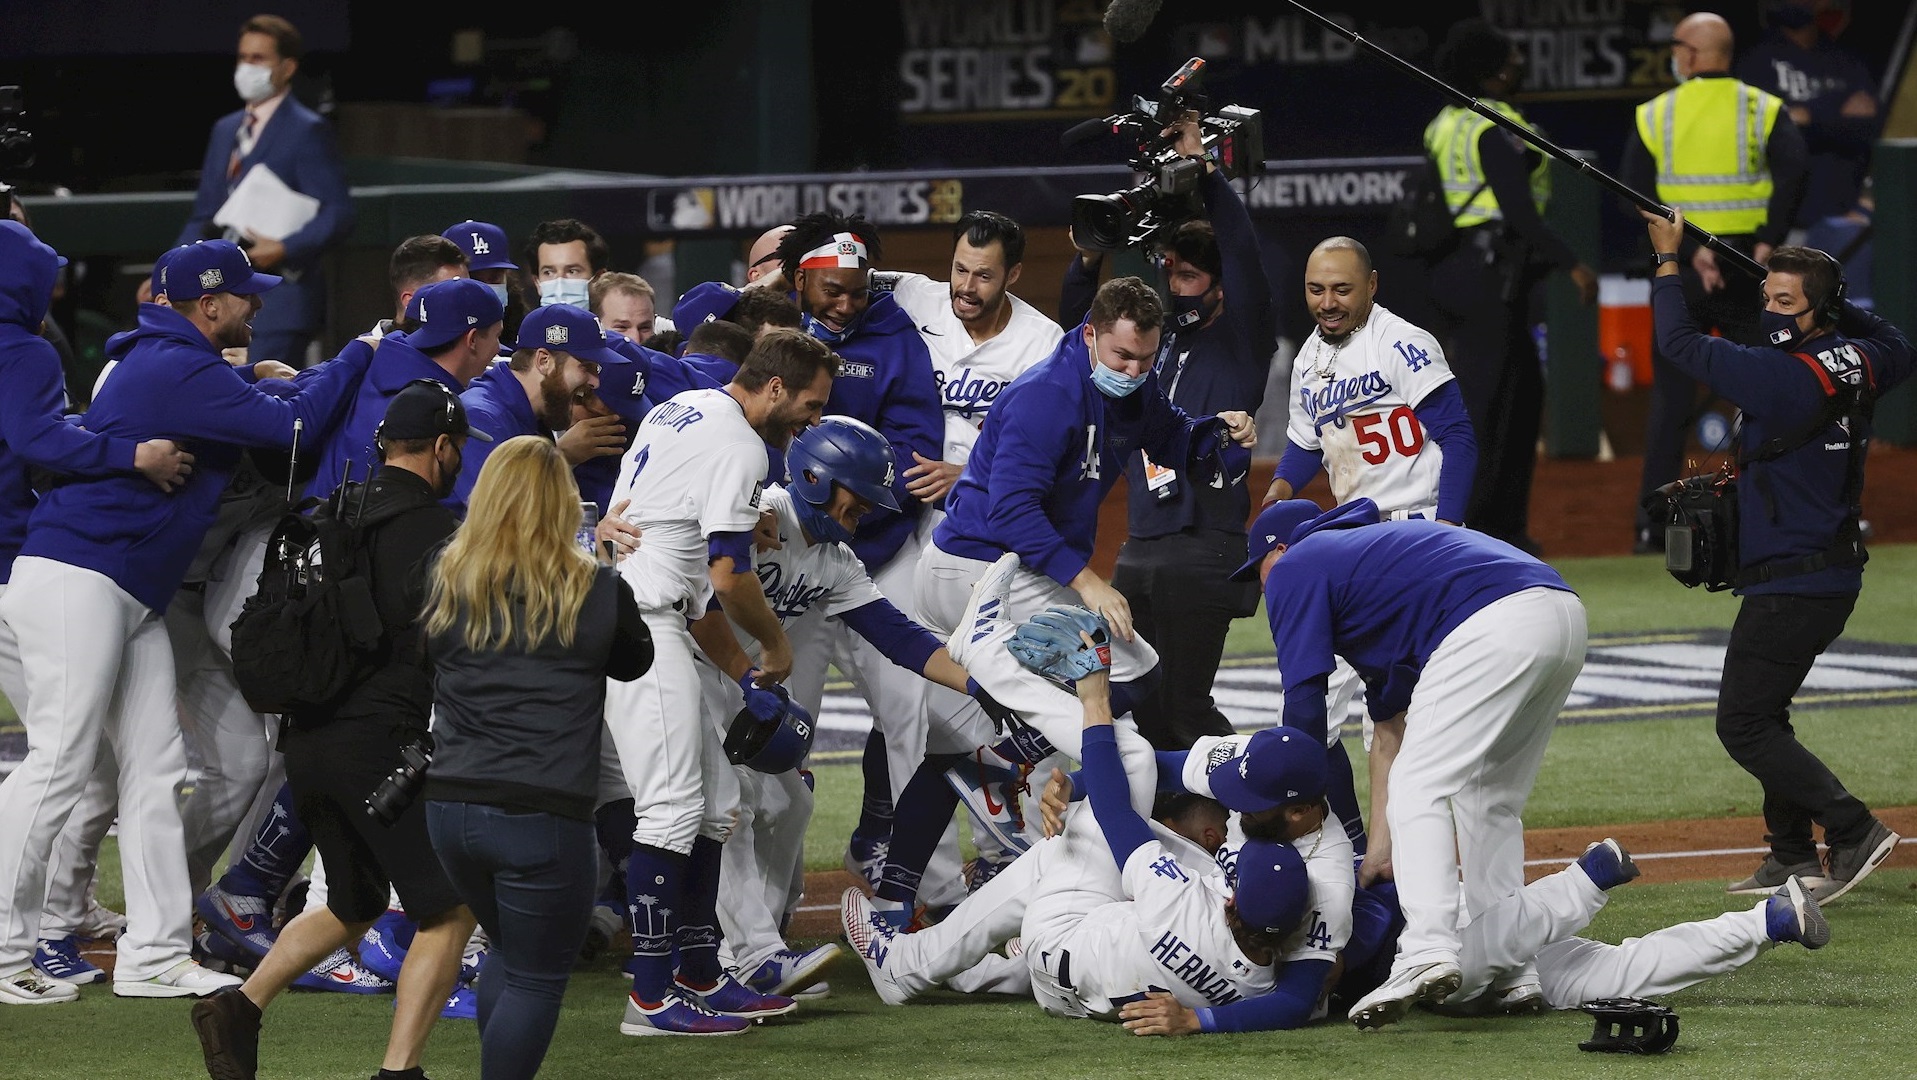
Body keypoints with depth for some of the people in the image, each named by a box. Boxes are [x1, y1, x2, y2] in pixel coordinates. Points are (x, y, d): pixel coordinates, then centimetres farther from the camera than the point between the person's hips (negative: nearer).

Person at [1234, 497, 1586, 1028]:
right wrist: (1380, 843, 33)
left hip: (1493, 625, -9)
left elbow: (1304, 705, 6)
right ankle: (1512, 970, 16)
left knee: (1419, 788, -8)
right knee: (1490, 802, 20)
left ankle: (1428, 949, -25)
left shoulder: (1295, 569, 13)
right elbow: (1389, 724, 37)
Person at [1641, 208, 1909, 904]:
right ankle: (1793, 859, 21)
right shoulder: (1855, 364, 4)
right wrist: (1840, 304, 22)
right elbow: (1898, 350, 30)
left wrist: (1667, 259, -5)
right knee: (1761, 713, 19)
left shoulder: (1784, 377, -22)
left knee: (1744, 725, -7)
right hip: (1835, 576, 10)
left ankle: (1852, 832, -14)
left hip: (1792, 581, -10)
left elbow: (1680, 344, -18)